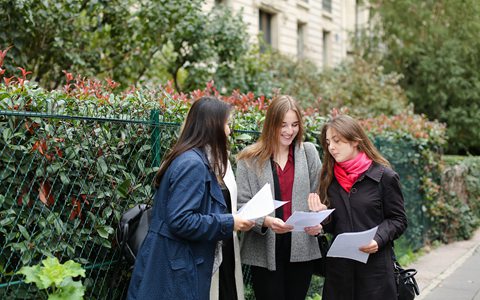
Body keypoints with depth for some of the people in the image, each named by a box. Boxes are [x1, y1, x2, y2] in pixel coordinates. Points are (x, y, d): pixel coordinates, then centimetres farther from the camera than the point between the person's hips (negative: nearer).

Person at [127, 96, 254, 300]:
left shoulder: (190, 158, 11)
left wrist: (226, 220, 12)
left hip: (177, 262, 10)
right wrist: (229, 223, -18)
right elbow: (180, 221, -25)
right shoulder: (193, 164, -19)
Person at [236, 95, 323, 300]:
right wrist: (265, 221, -22)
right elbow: (242, 206, -3)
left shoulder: (309, 152, 7)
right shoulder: (250, 159, -1)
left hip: (302, 249, 2)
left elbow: (320, 197, 9)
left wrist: (317, 222, -10)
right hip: (265, 252, -2)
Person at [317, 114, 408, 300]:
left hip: (375, 266, -3)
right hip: (339, 267, 4)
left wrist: (378, 239, -17)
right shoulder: (330, 178, 8)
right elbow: (331, 226, 12)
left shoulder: (384, 176, -5)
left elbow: (398, 220, -1)